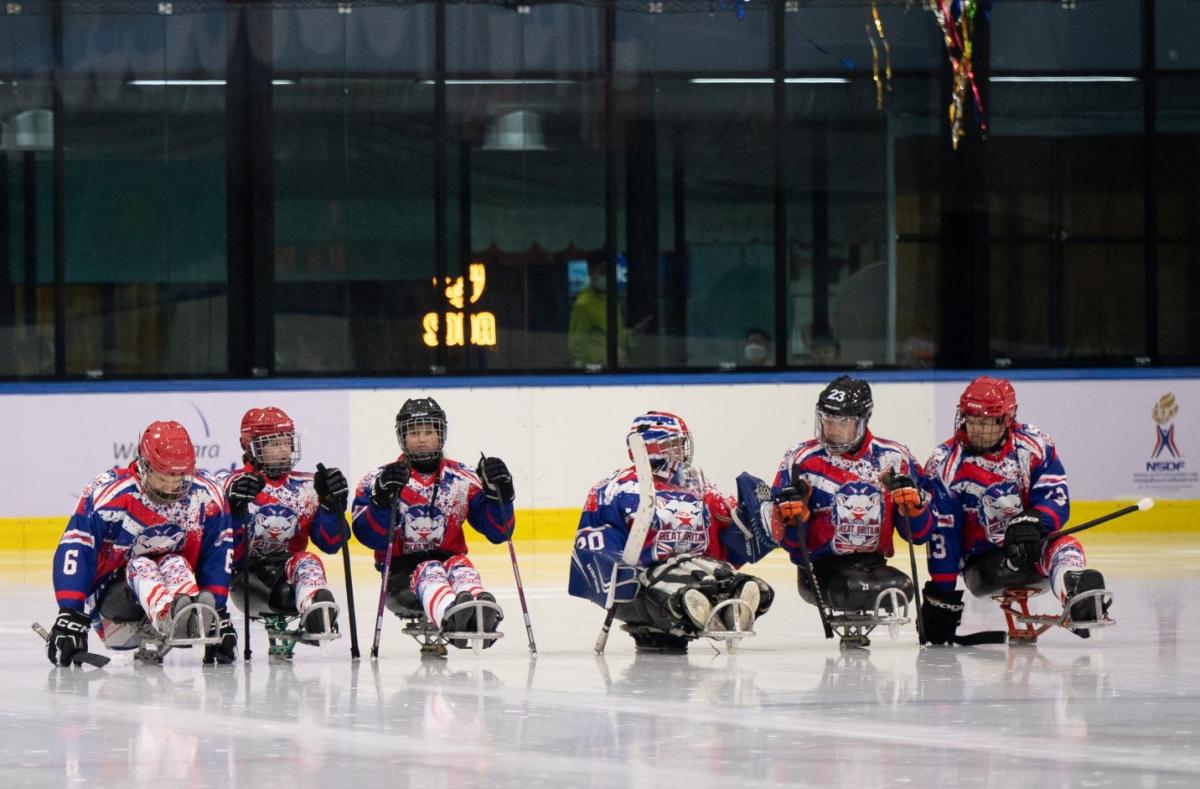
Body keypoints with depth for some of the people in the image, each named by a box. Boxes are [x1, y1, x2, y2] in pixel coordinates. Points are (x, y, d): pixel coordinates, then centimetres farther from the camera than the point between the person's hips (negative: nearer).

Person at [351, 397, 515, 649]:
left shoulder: (463, 479, 11)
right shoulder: (377, 480, 4)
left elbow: (498, 533, 6)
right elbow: (370, 538, -10)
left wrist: (498, 493, -11)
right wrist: (383, 499, -26)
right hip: (402, 575, -2)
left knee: (461, 567, -31)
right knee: (429, 572, -34)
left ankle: (481, 617, -67)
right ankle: (452, 617, -71)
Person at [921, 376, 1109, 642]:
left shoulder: (1034, 445, -3)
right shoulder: (945, 465, -8)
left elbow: (1056, 500, -8)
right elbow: (941, 535, -8)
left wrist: (1033, 521, -32)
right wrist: (942, 595, -11)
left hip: (1033, 548, 1)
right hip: (982, 563, -1)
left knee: (1065, 547, -31)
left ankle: (1077, 601, -63)